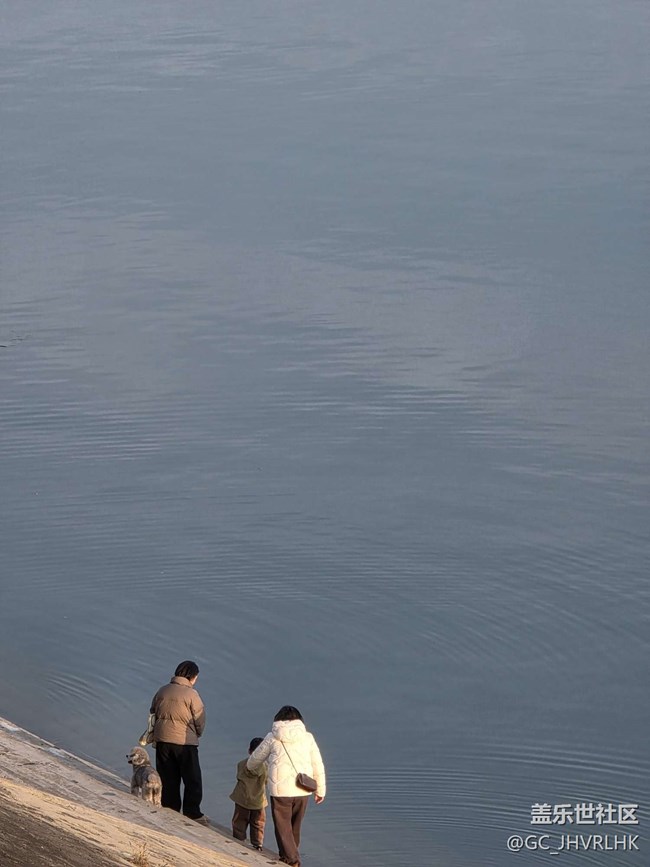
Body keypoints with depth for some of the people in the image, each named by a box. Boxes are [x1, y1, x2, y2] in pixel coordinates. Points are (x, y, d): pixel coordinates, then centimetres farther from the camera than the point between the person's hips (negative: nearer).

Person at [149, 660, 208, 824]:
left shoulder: (162, 691, 5)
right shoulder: (191, 694, -11)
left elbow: (153, 714, 13)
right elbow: (200, 721, -7)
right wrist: (197, 734, 14)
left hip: (162, 741, 5)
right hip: (185, 742, -5)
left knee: (168, 780, 12)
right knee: (193, 780, 4)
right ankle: (193, 814, 2)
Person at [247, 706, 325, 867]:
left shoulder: (272, 738, 2)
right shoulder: (307, 737, 6)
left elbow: (256, 758, 17)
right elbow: (318, 766, 8)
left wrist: (250, 767, 41)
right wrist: (320, 790, 19)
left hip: (280, 790, -3)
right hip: (302, 791, 3)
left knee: (283, 828, 6)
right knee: (295, 827, 20)